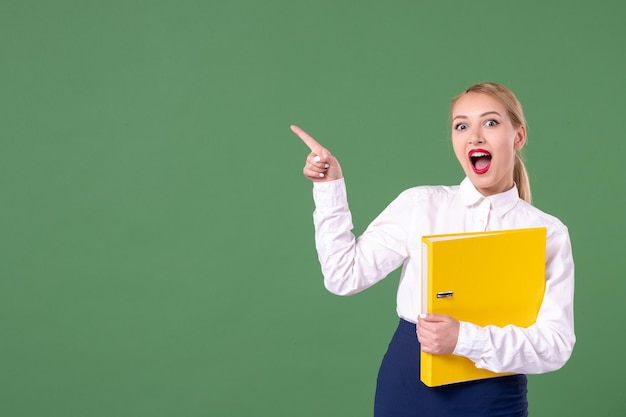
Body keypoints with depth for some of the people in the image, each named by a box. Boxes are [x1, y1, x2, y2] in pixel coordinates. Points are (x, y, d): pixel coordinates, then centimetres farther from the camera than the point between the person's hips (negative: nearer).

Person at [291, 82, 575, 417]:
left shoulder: (548, 233, -2)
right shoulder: (420, 204, 0)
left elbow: (555, 344, -10)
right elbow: (345, 276, -3)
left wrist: (465, 339, -23)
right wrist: (330, 188, -6)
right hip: (407, 388, 1)